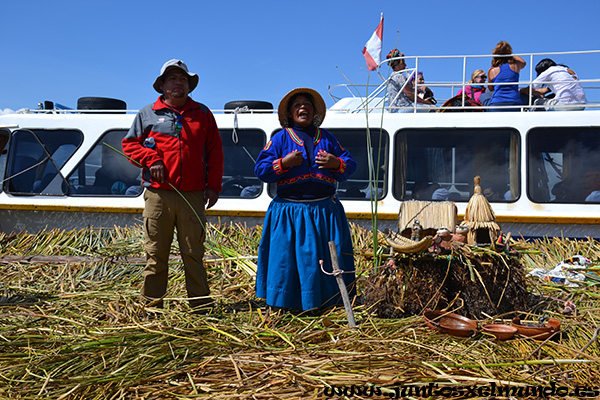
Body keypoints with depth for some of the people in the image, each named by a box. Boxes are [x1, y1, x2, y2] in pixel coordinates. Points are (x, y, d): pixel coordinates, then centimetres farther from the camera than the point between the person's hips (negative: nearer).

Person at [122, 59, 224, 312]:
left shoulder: (202, 114, 14)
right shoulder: (148, 114, 12)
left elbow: (215, 152, 11)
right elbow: (130, 144, 13)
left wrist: (214, 186, 4)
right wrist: (151, 159, -6)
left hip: (193, 197, 0)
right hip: (158, 196, 0)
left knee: (193, 254, 4)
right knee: (156, 253, 3)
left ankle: (201, 306, 12)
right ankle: (151, 305, 14)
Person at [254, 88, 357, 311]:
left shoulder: (326, 138, 14)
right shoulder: (280, 139, 6)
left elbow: (351, 166, 12)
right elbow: (260, 170, -1)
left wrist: (336, 163, -9)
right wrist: (285, 163, -15)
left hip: (325, 210, 2)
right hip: (289, 211, -2)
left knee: (328, 258, 3)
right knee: (287, 258, -1)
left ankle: (329, 302, 15)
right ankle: (287, 305, 11)